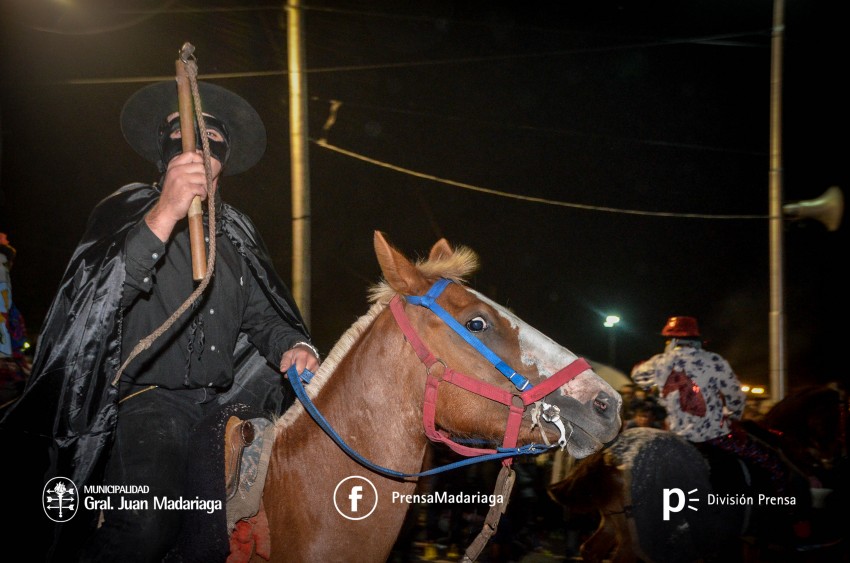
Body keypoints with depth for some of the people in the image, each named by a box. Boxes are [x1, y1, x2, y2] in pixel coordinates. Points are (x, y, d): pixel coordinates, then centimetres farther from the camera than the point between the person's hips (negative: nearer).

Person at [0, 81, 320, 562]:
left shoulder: (237, 231, 19)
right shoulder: (127, 211, 4)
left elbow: (262, 315, 20)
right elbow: (91, 302, -14)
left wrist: (293, 347, -3)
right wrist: (163, 217, -25)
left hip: (225, 399, 6)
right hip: (148, 396, -6)